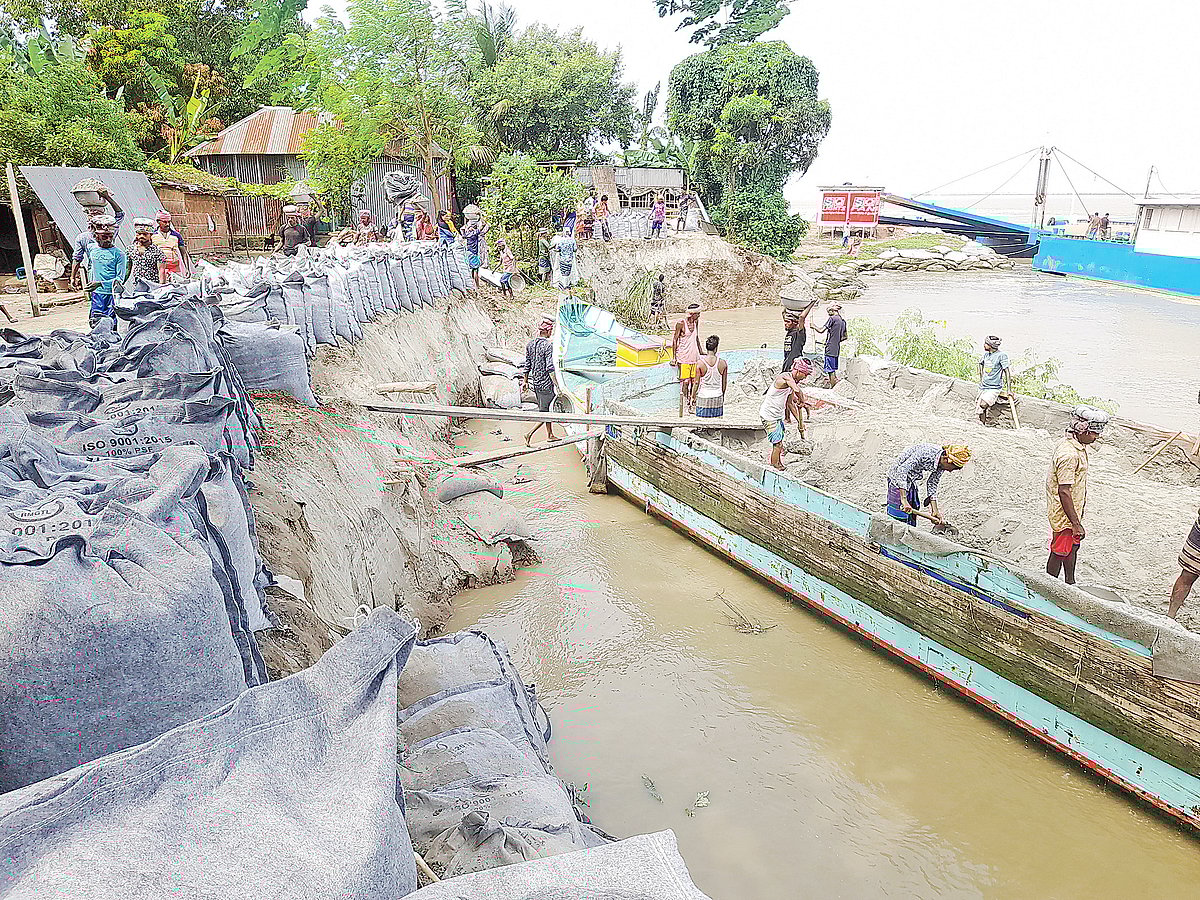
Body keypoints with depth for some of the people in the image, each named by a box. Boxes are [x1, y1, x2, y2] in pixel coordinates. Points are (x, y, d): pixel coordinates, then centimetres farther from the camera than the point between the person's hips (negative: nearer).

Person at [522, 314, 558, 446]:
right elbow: (550, 368, -20)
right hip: (546, 385, -8)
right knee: (545, 413, -1)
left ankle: (550, 435, 27)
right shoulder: (548, 346, -17)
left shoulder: (529, 344, 5)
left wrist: (525, 381, 18)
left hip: (535, 383, 8)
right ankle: (530, 434, -10)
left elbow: (527, 365, 10)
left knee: (545, 410, 18)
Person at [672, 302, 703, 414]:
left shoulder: (696, 322, 9)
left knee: (695, 381, 5)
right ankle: (684, 406, 5)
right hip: (683, 357, -6)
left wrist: (701, 353, 26)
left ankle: (692, 403, 15)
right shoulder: (681, 323, -11)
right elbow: (675, 340, -6)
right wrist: (674, 357, -9)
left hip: (694, 357, 6)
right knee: (685, 382, -4)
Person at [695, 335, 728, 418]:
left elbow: (697, 382, -8)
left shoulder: (700, 363, -14)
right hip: (718, 398, 2)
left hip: (703, 397, -2)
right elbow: (725, 382, 5)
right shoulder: (723, 363, -7)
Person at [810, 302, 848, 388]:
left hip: (830, 349, -8)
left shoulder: (832, 318, -11)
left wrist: (813, 326, 2)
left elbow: (821, 330, -14)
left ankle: (832, 388, -4)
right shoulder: (843, 321, 13)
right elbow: (844, 337, 19)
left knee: (830, 370, -5)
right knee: (833, 370, 15)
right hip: (837, 349, 8)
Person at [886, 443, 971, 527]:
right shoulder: (926, 453, -32)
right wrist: (904, 500, -39)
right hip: (898, 480, -8)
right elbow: (902, 470, -36)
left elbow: (932, 483, 4)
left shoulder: (942, 464, -7)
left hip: (911, 482, 8)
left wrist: (935, 511, 1)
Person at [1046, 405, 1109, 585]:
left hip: (1074, 510, 10)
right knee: (1059, 553, 5)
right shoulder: (1068, 455, -30)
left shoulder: (1077, 445, 3)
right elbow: (1064, 492, -29)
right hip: (1064, 514, -10)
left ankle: (1070, 583, 39)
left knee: (1073, 546, 23)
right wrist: (1076, 523, -25)